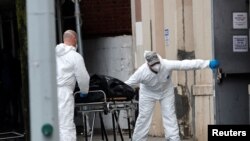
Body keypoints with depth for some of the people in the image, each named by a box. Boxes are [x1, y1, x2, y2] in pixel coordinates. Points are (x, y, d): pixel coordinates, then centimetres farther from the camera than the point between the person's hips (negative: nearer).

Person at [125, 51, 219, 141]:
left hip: (166, 91, 1)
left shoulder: (167, 64, -36)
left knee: (170, 116, 0)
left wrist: (208, 63, -41)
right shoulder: (141, 72, -35)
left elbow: (186, 64, -38)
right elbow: (128, 84, -24)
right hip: (148, 93, -1)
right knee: (144, 117, 2)